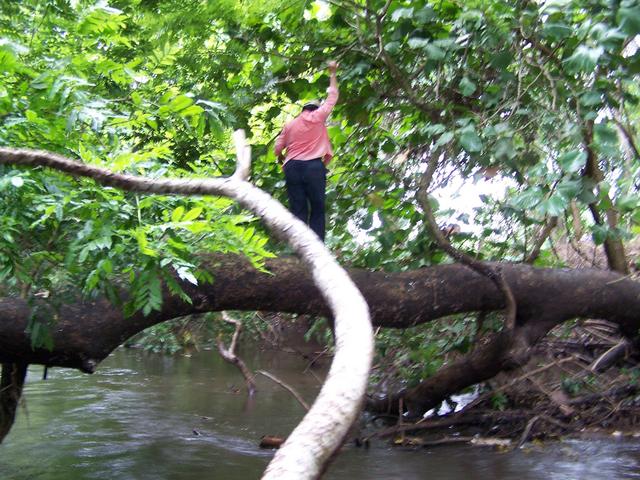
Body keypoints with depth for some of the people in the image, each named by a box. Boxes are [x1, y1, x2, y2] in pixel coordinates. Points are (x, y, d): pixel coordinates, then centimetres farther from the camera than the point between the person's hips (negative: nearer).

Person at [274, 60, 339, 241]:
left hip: (292, 168, 3)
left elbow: (278, 148, 11)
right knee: (317, 208, 0)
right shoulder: (318, 117, 6)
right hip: (314, 167, -3)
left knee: (298, 208, 1)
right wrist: (332, 74, 25)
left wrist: (283, 159, 32)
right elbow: (332, 97, 14)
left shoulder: (290, 125, 13)